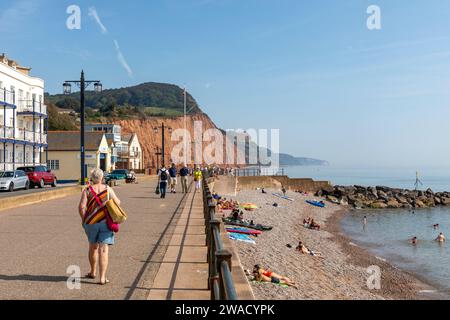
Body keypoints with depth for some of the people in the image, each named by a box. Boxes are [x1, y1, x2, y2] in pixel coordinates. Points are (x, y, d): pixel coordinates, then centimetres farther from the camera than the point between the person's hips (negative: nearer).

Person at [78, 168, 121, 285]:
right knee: (103, 249, -3)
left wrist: (83, 219, 6)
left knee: (93, 247, 22)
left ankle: (93, 272, 37)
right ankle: (102, 278, -10)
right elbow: (117, 203, 0)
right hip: (105, 222, -1)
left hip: (91, 223, 1)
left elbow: (81, 207, -10)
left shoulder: (87, 190, -2)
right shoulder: (108, 189, -1)